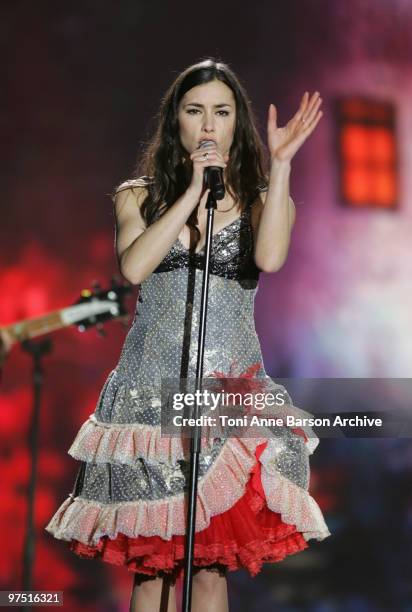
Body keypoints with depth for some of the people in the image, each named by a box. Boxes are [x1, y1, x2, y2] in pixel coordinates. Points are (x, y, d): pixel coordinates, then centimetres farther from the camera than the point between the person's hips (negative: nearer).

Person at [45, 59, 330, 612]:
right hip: (151, 385, 1)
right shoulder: (139, 196, 12)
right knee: (151, 563, 0)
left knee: (213, 562, -4)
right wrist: (192, 192, -8)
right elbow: (134, 267, -9)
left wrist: (280, 165, -13)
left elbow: (270, 258, -14)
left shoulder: (262, 199, 10)